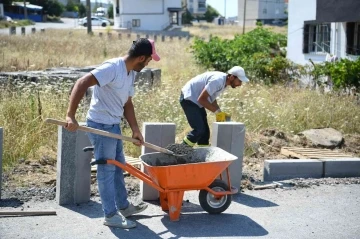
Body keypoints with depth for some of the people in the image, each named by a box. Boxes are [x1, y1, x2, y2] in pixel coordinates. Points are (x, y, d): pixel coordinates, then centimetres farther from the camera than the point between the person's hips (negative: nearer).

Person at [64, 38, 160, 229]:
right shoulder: (112, 68, -23)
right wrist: (70, 116, -36)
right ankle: (111, 215, 12)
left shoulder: (131, 73, 7)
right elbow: (81, 84, -31)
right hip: (101, 126, -9)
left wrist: (135, 129, 9)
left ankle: (123, 206, 35)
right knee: (107, 170, 0)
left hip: (114, 125, 9)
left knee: (118, 167, 20)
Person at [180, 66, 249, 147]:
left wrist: (220, 113, 0)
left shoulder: (224, 82, 3)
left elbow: (211, 98, 14)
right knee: (199, 130, -18)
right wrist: (217, 112, -21)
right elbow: (201, 99, -26)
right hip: (189, 98, -10)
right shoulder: (218, 80, -27)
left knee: (205, 131, 6)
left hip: (196, 101, 10)